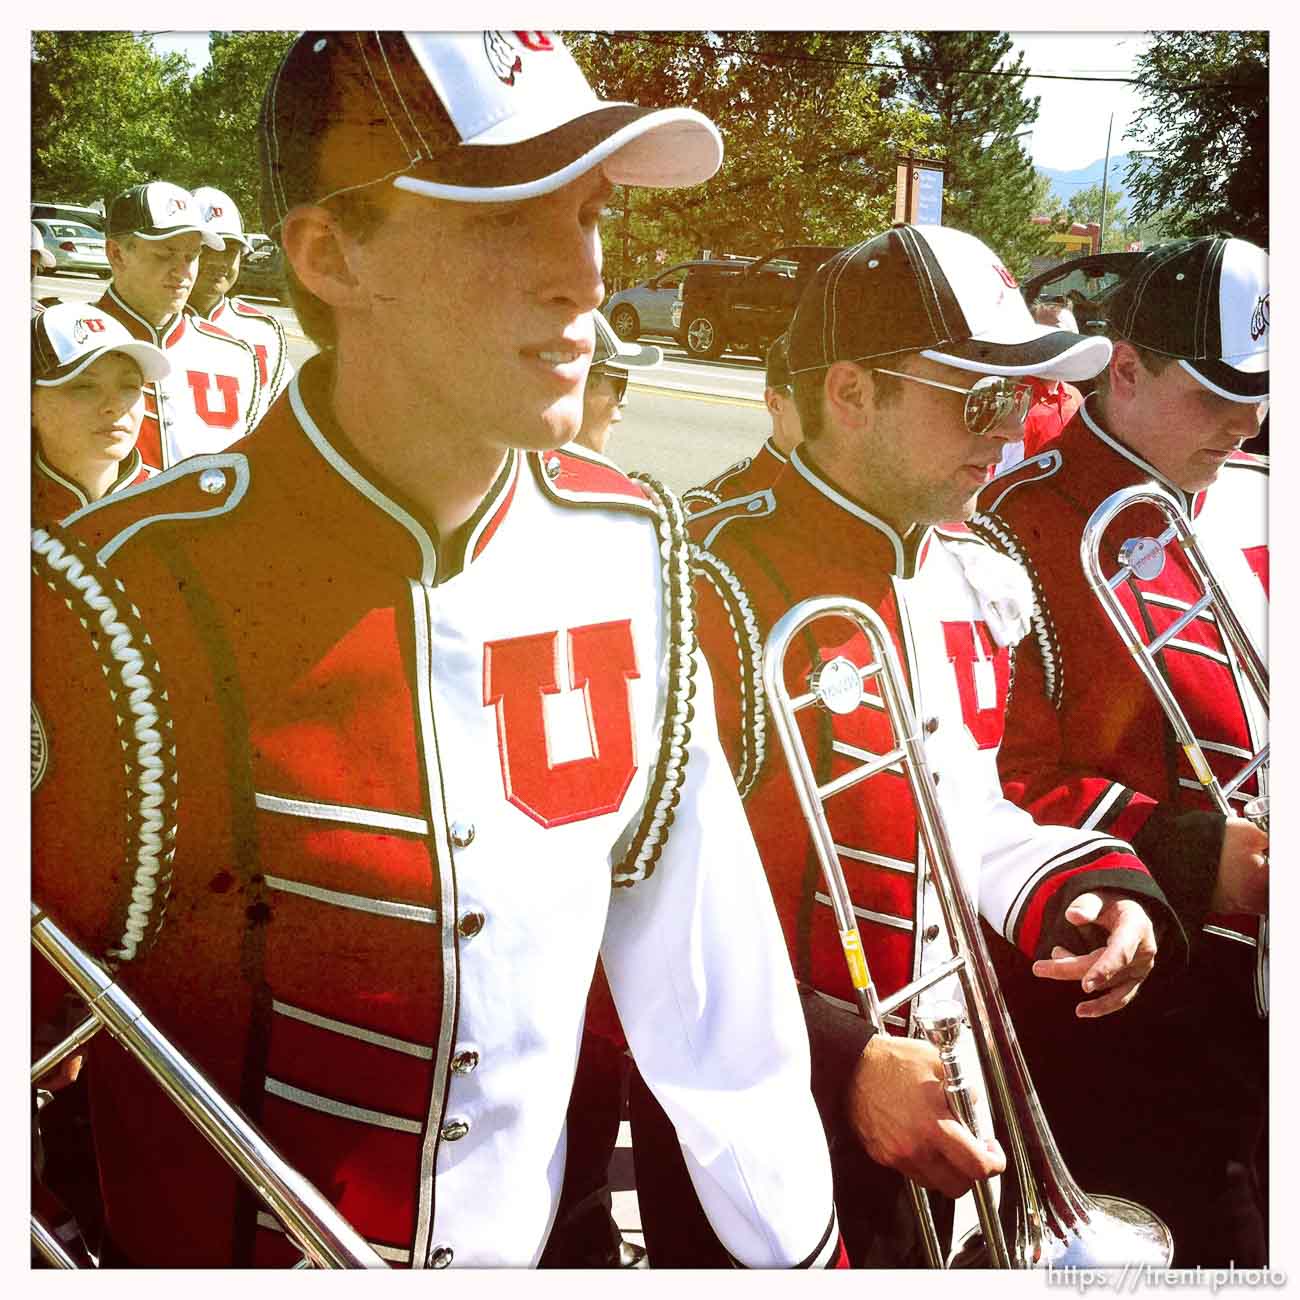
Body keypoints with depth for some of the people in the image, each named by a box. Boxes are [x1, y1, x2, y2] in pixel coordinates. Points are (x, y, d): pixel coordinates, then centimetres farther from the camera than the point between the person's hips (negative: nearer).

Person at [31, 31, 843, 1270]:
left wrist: (802, 1252, 2)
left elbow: (706, 970, -4)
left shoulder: (631, 554, -12)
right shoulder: (131, 600, -25)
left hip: (529, 1245, 4)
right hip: (210, 1254, -3)